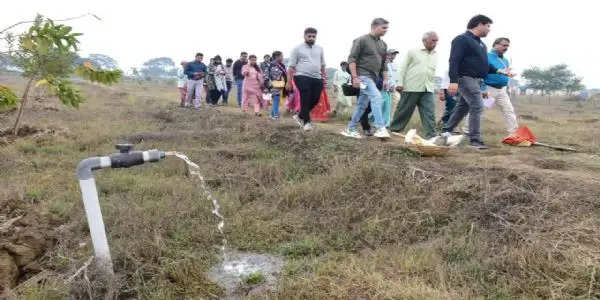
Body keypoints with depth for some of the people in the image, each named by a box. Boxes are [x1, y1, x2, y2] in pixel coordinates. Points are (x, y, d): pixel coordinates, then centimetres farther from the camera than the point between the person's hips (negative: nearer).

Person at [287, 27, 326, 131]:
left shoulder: (319, 49, 17)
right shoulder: (297, 49, 4)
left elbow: (322, 65, 21)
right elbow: (291, 67, 1)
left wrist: (323, 77, 16)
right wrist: (289, 81, -3)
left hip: (317, 78, 5)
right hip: (302, 77, -5)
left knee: (315, 100, 0)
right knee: (305, 99, -11)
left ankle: (300, 116, 21)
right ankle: (307, 121, -2)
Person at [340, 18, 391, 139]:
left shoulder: (383, 44, 17)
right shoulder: (362, 40, -5)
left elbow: (384, 63, 23)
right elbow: (352, 59, -10)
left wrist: (385, 79, 15)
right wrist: (355, 77, -17)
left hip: (374, 77, 8)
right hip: (363, 75, -8)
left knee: (362, 105, 8)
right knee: (376, 97, -22)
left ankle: (350, 129, 17)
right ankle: (380, 128, -23)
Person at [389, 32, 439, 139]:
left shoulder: (436, 56, 16)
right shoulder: (413, 52, 5)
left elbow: (435, 73, 19)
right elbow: (403, 67, 3)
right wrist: (400, 82, -6)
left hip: (428, 90, 4)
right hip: (411, 88, -3)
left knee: (429, 114, -5)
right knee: (403, 111, 3)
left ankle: (431, 136, -4)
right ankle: (394, 131, 17)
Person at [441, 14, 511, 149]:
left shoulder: (481, 44, 21)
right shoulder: (462, 39, -9)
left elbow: (484, 63, 28)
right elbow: (454, 61, -18)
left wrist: (498, 71, 14)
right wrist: (453, 81, -27)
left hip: (477, 80, 10)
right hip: (466, 78, -10)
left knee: (463, 107, 14)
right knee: (477, 107, -14)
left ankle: (446, 131, 26)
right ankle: (475, 140, -12)